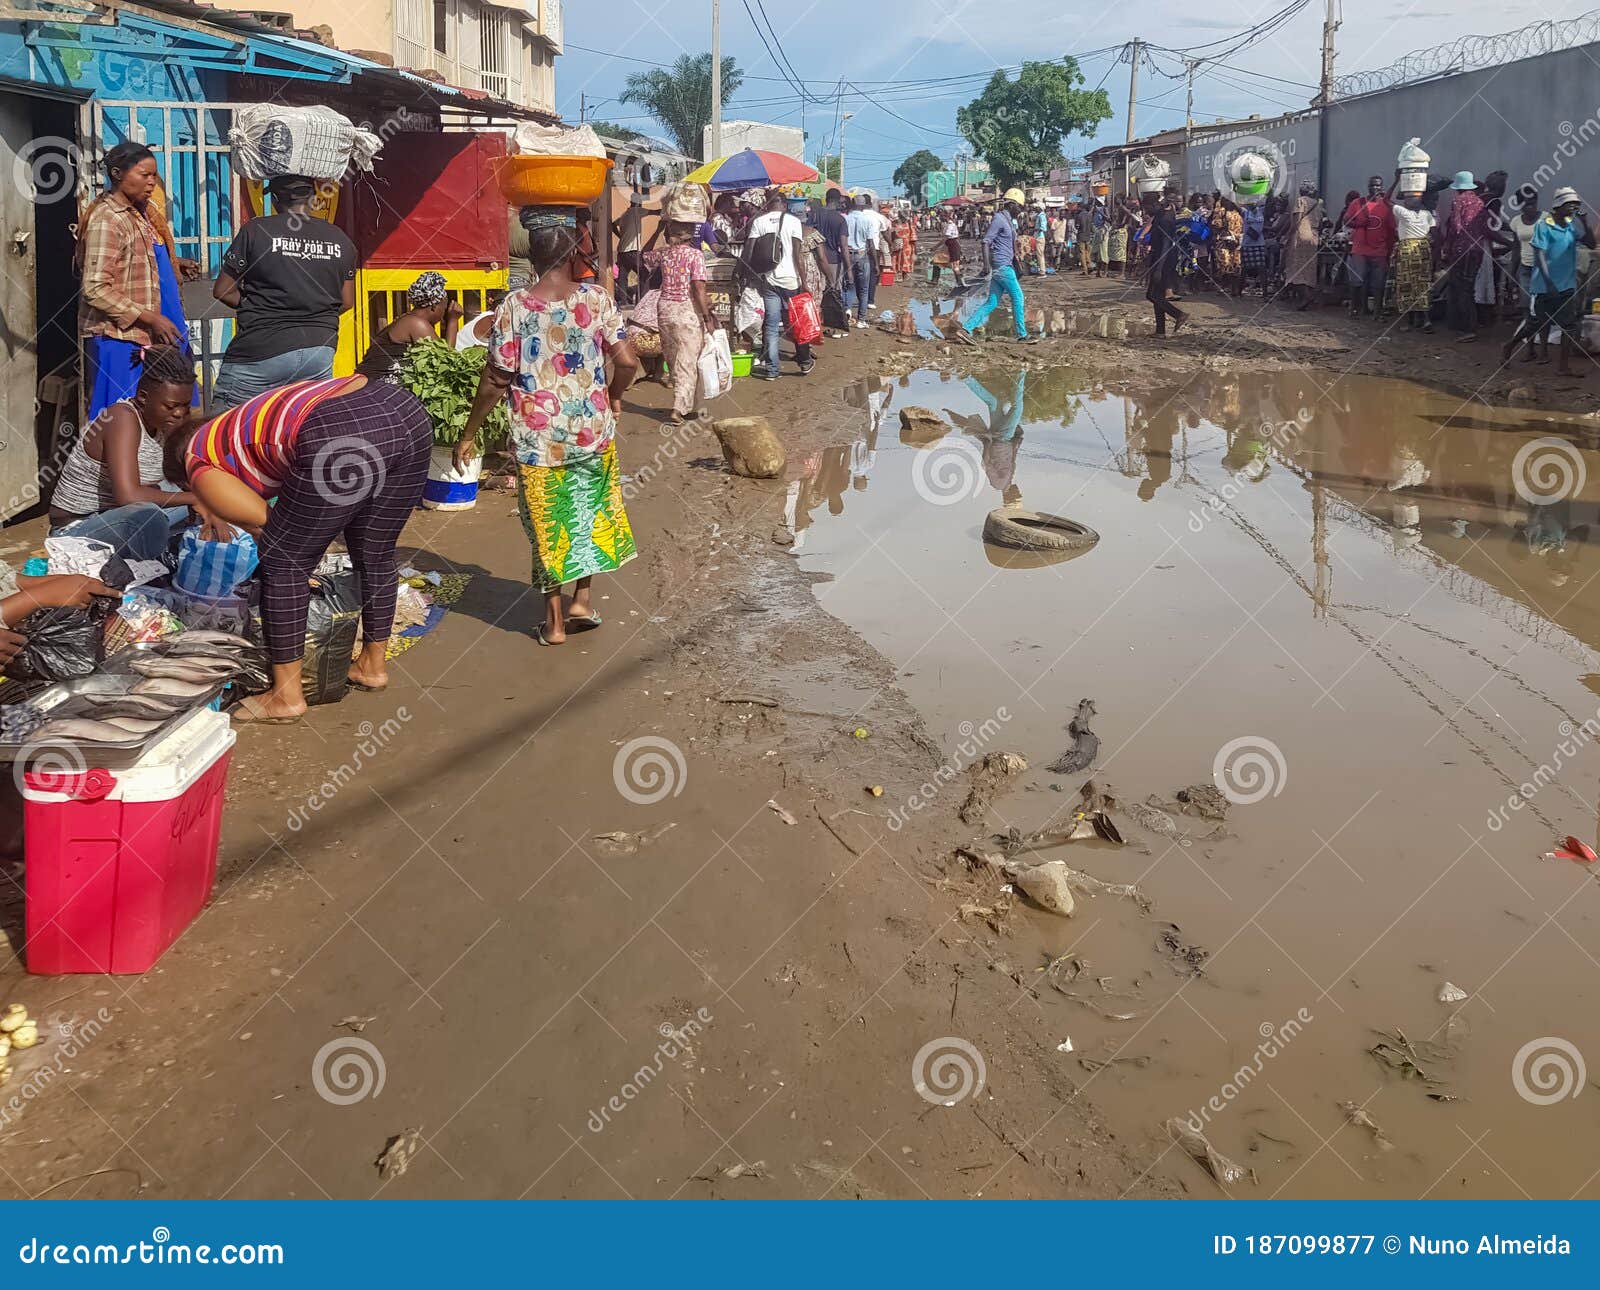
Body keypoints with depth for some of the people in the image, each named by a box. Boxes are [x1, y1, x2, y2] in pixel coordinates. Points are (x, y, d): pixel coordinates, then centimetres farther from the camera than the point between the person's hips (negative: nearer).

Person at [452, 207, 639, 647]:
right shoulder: (596, 299, -6)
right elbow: (627, 362, -8)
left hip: (538, 436, -1)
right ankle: (582, 598, 23)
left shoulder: (515, 306, -10)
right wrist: (613, 396, 13)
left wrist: (469, 435, 1)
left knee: (547, 520, 11)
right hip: (592, 429, 1)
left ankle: (554, 621, 19)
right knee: (592, 508, 22)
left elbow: (495, 380, -9)